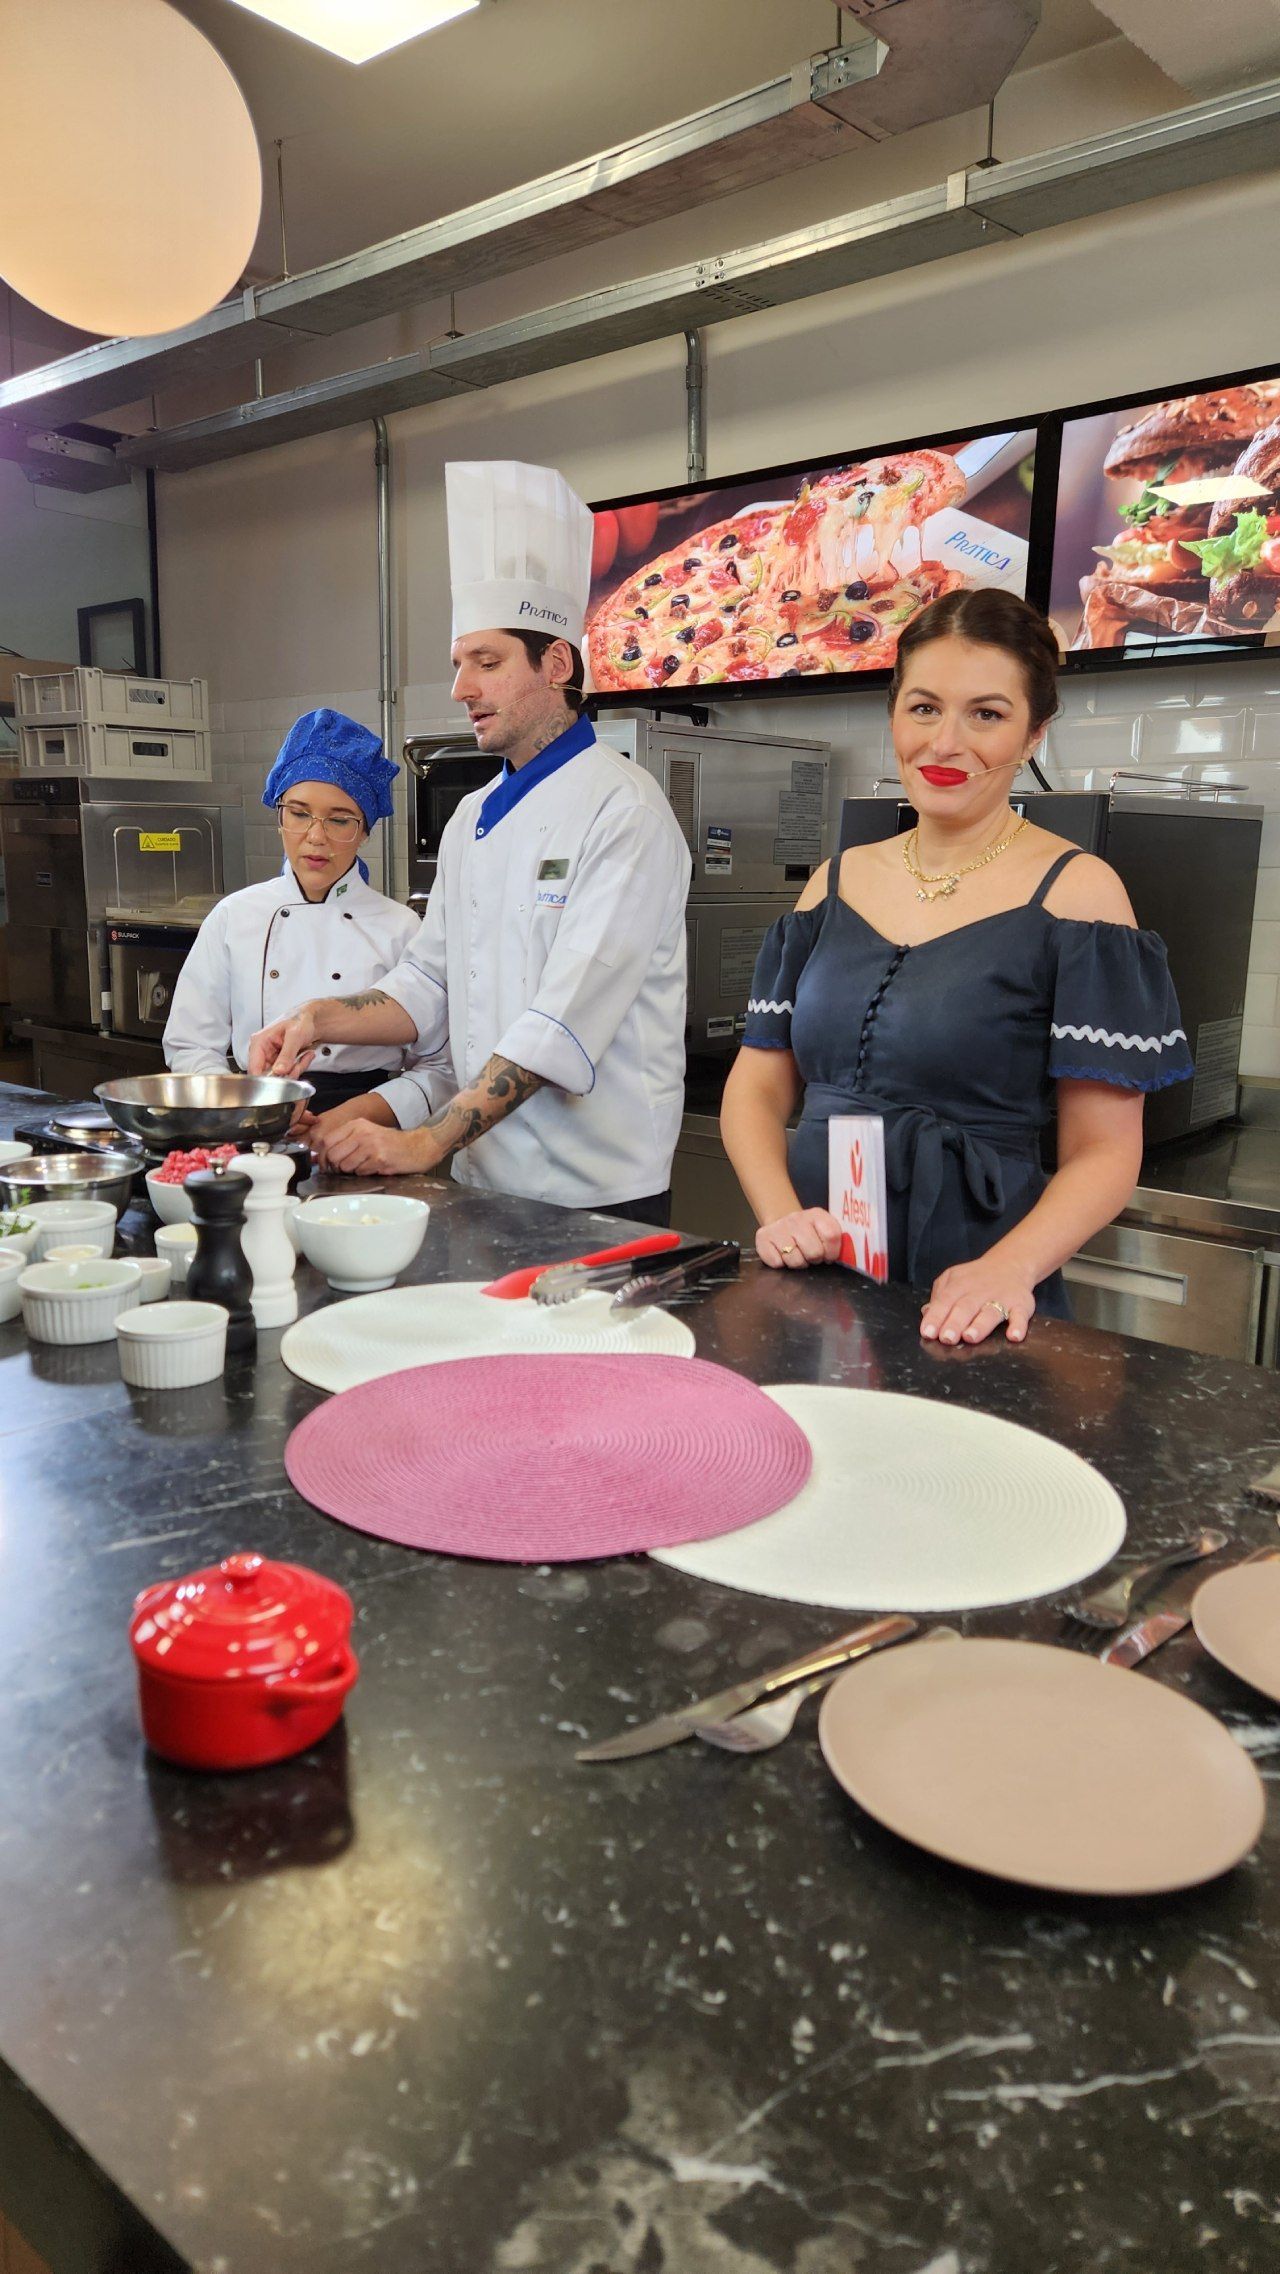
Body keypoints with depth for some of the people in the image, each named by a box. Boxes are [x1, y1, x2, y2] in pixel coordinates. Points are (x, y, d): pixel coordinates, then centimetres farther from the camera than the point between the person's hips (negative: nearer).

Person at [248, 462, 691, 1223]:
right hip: (483, 1183, 7)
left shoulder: (623, 808, -14)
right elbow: (432, 986, 15)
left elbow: (570, 1018, -22)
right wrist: (324, 1020, -3)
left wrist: (430, 1141, -24)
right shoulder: (472, 819, 12)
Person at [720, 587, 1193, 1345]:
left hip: (964, 1316, -3)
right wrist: (782, 1215, -9)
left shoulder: (1076, 891, -4)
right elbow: (758, 1089, 9)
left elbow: (1103, 1152, -6)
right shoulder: (838, 881, 9)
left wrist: (1009, 1268, -23)